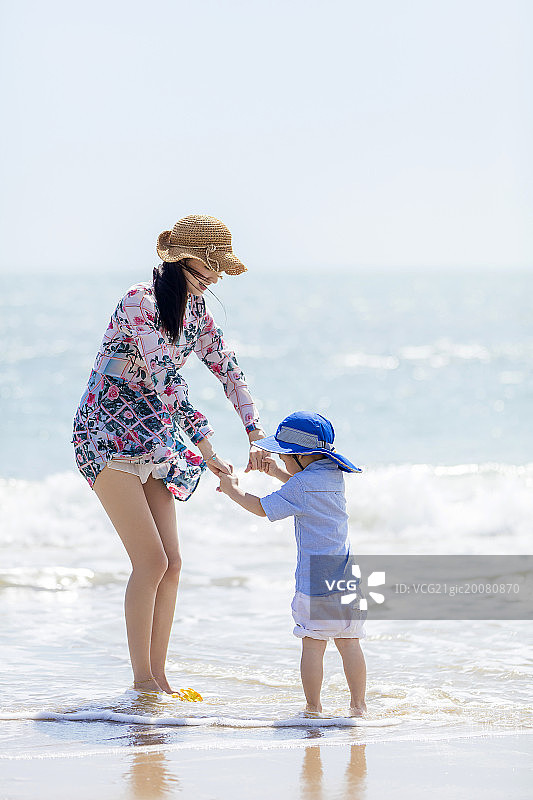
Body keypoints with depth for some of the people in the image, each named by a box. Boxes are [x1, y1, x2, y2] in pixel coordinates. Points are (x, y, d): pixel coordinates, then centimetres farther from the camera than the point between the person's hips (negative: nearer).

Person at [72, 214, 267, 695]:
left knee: (171, 563, 3)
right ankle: (141, 679, -4)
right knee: (151, 560, -13)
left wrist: (256, 436, 4)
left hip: (152, 444, 8)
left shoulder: (193, 306, 7)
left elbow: (226, 366, 13)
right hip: (108, 438, -8)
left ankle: (158, 677, 9)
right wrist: (207, 450, -25)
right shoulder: (140, 303, -20)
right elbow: (166, 381, -25)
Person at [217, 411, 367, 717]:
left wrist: (234, 490, 11)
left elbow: (262, 508, -3)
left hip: (314, 582, -6)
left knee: (313, 645, -1)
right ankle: (358, 705, 10)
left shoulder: (299, 485, -11)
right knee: (349, 643, 9)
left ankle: (314, 707, 0)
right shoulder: (336, 476, 11)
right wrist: (280, 474, 33)